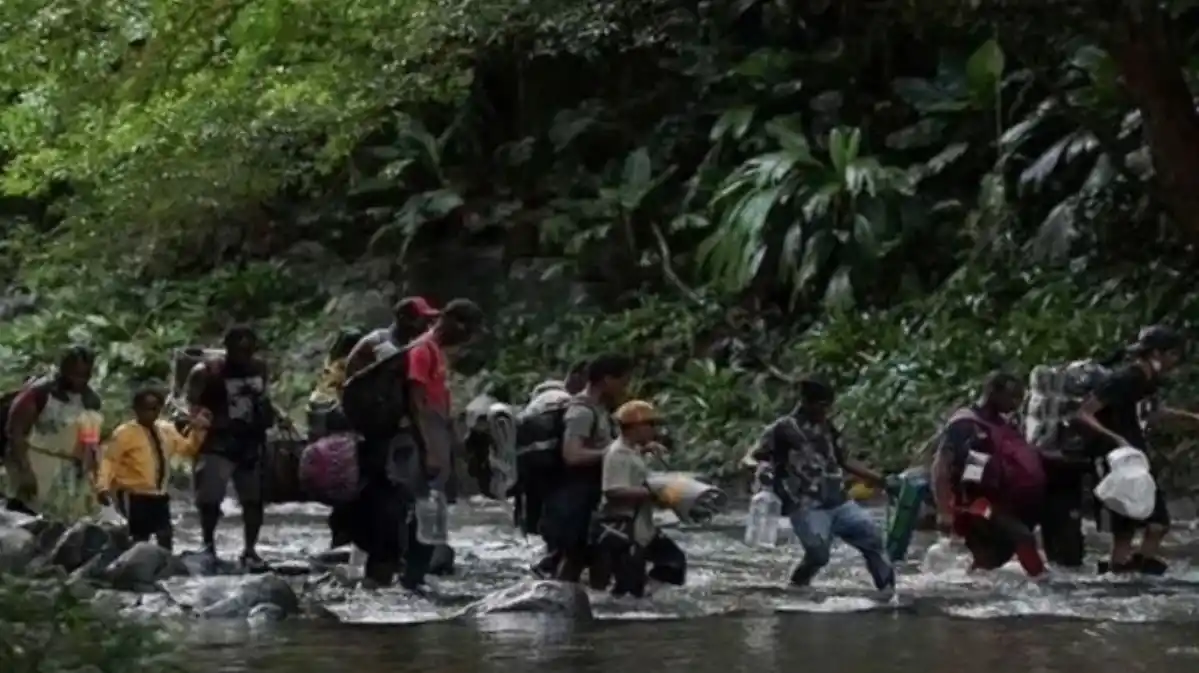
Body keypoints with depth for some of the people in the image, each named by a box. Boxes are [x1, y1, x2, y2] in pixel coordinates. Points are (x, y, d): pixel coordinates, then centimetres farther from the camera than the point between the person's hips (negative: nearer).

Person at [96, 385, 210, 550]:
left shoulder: (167, 430, 9)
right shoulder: (125, 432, -11)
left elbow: (187, 449, 18)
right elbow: (109, 459, -16)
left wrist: (197, 432, 0)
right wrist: (103, 486, -29)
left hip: (158, 495, 7)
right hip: (135, 496, -7)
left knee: (165, 536, 13)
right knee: (140, 538, -13)